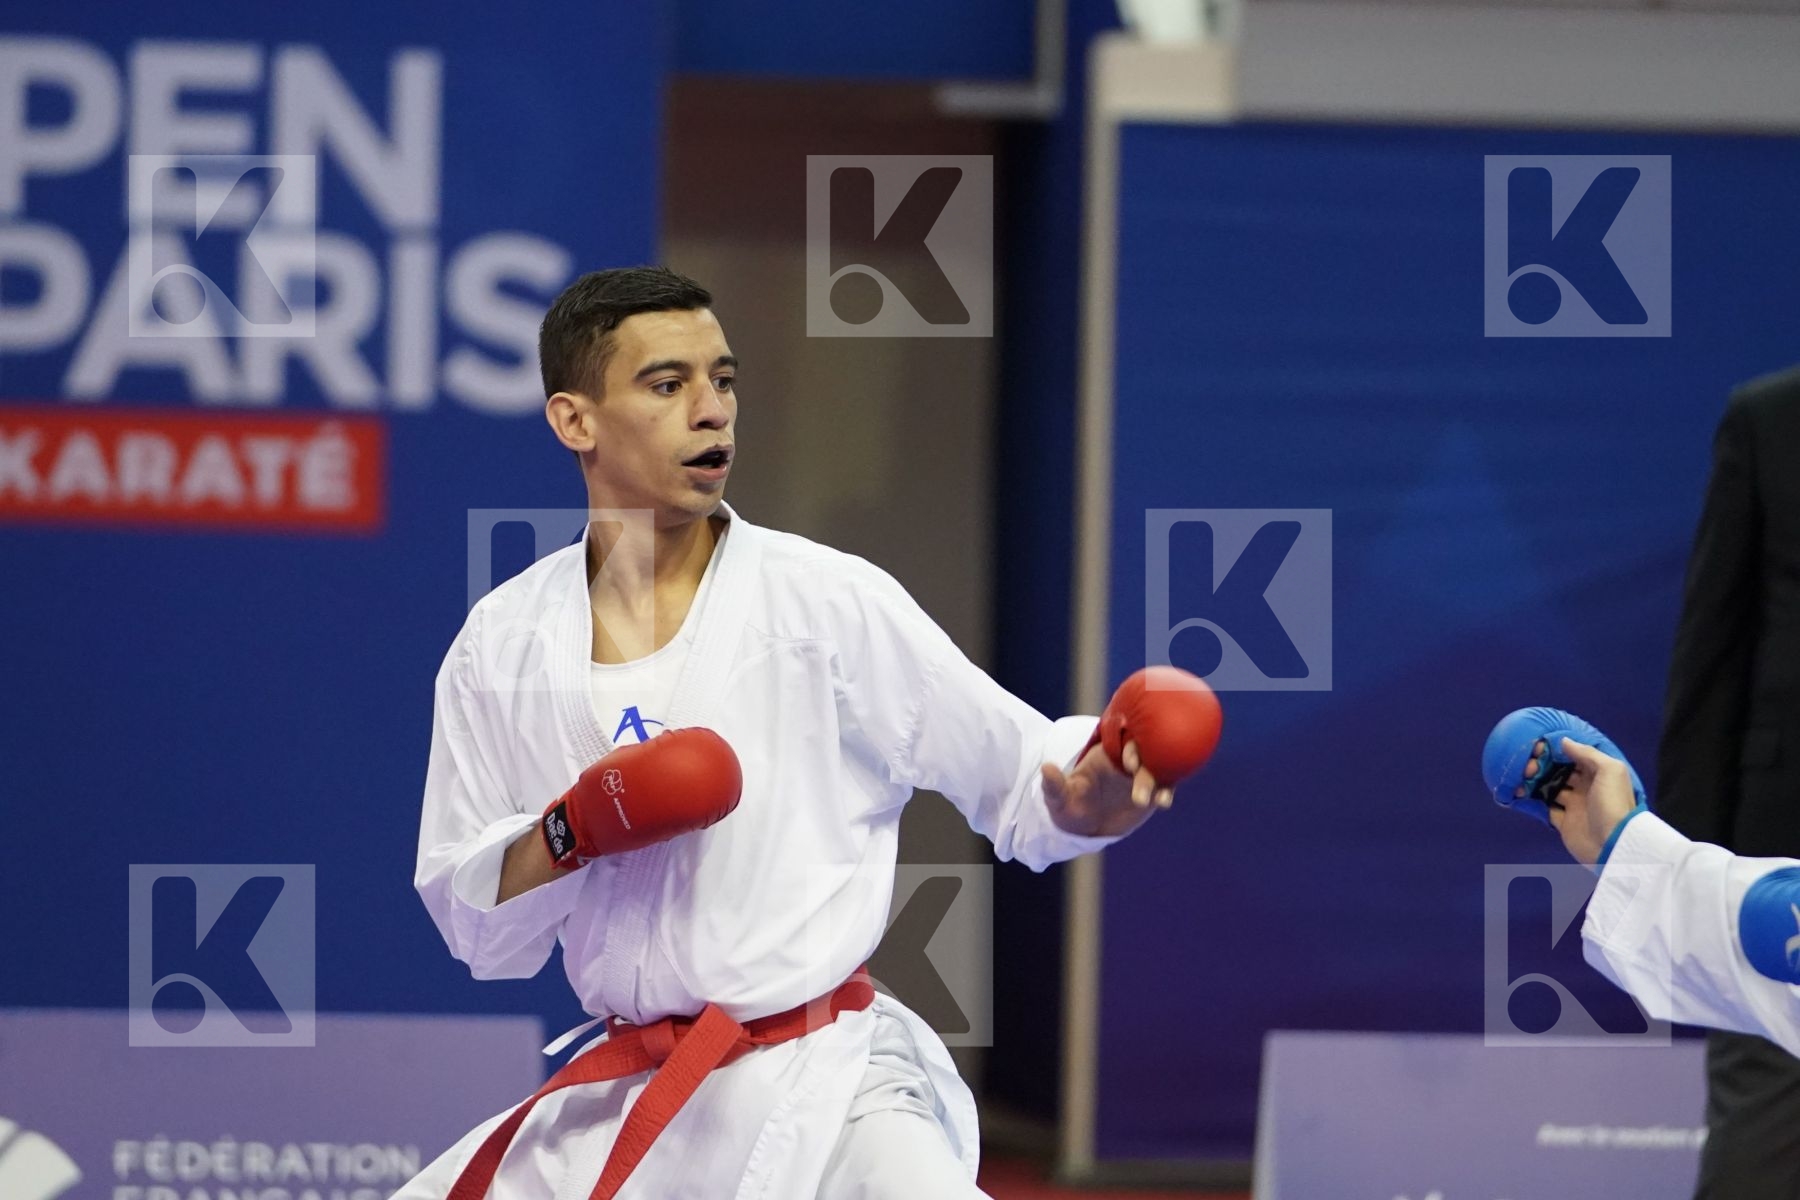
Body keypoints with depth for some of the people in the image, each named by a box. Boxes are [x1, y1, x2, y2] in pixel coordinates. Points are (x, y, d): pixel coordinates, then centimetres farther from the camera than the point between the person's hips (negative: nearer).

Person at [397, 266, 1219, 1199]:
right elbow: (474, 924, 7)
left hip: (825, 1093, -4)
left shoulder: (831, 603, -4)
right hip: (616, 1110, 4)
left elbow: (1020, 778, -1)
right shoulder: (500, 647, 4)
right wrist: (572, 833, -12)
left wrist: (1090, 791, -24)